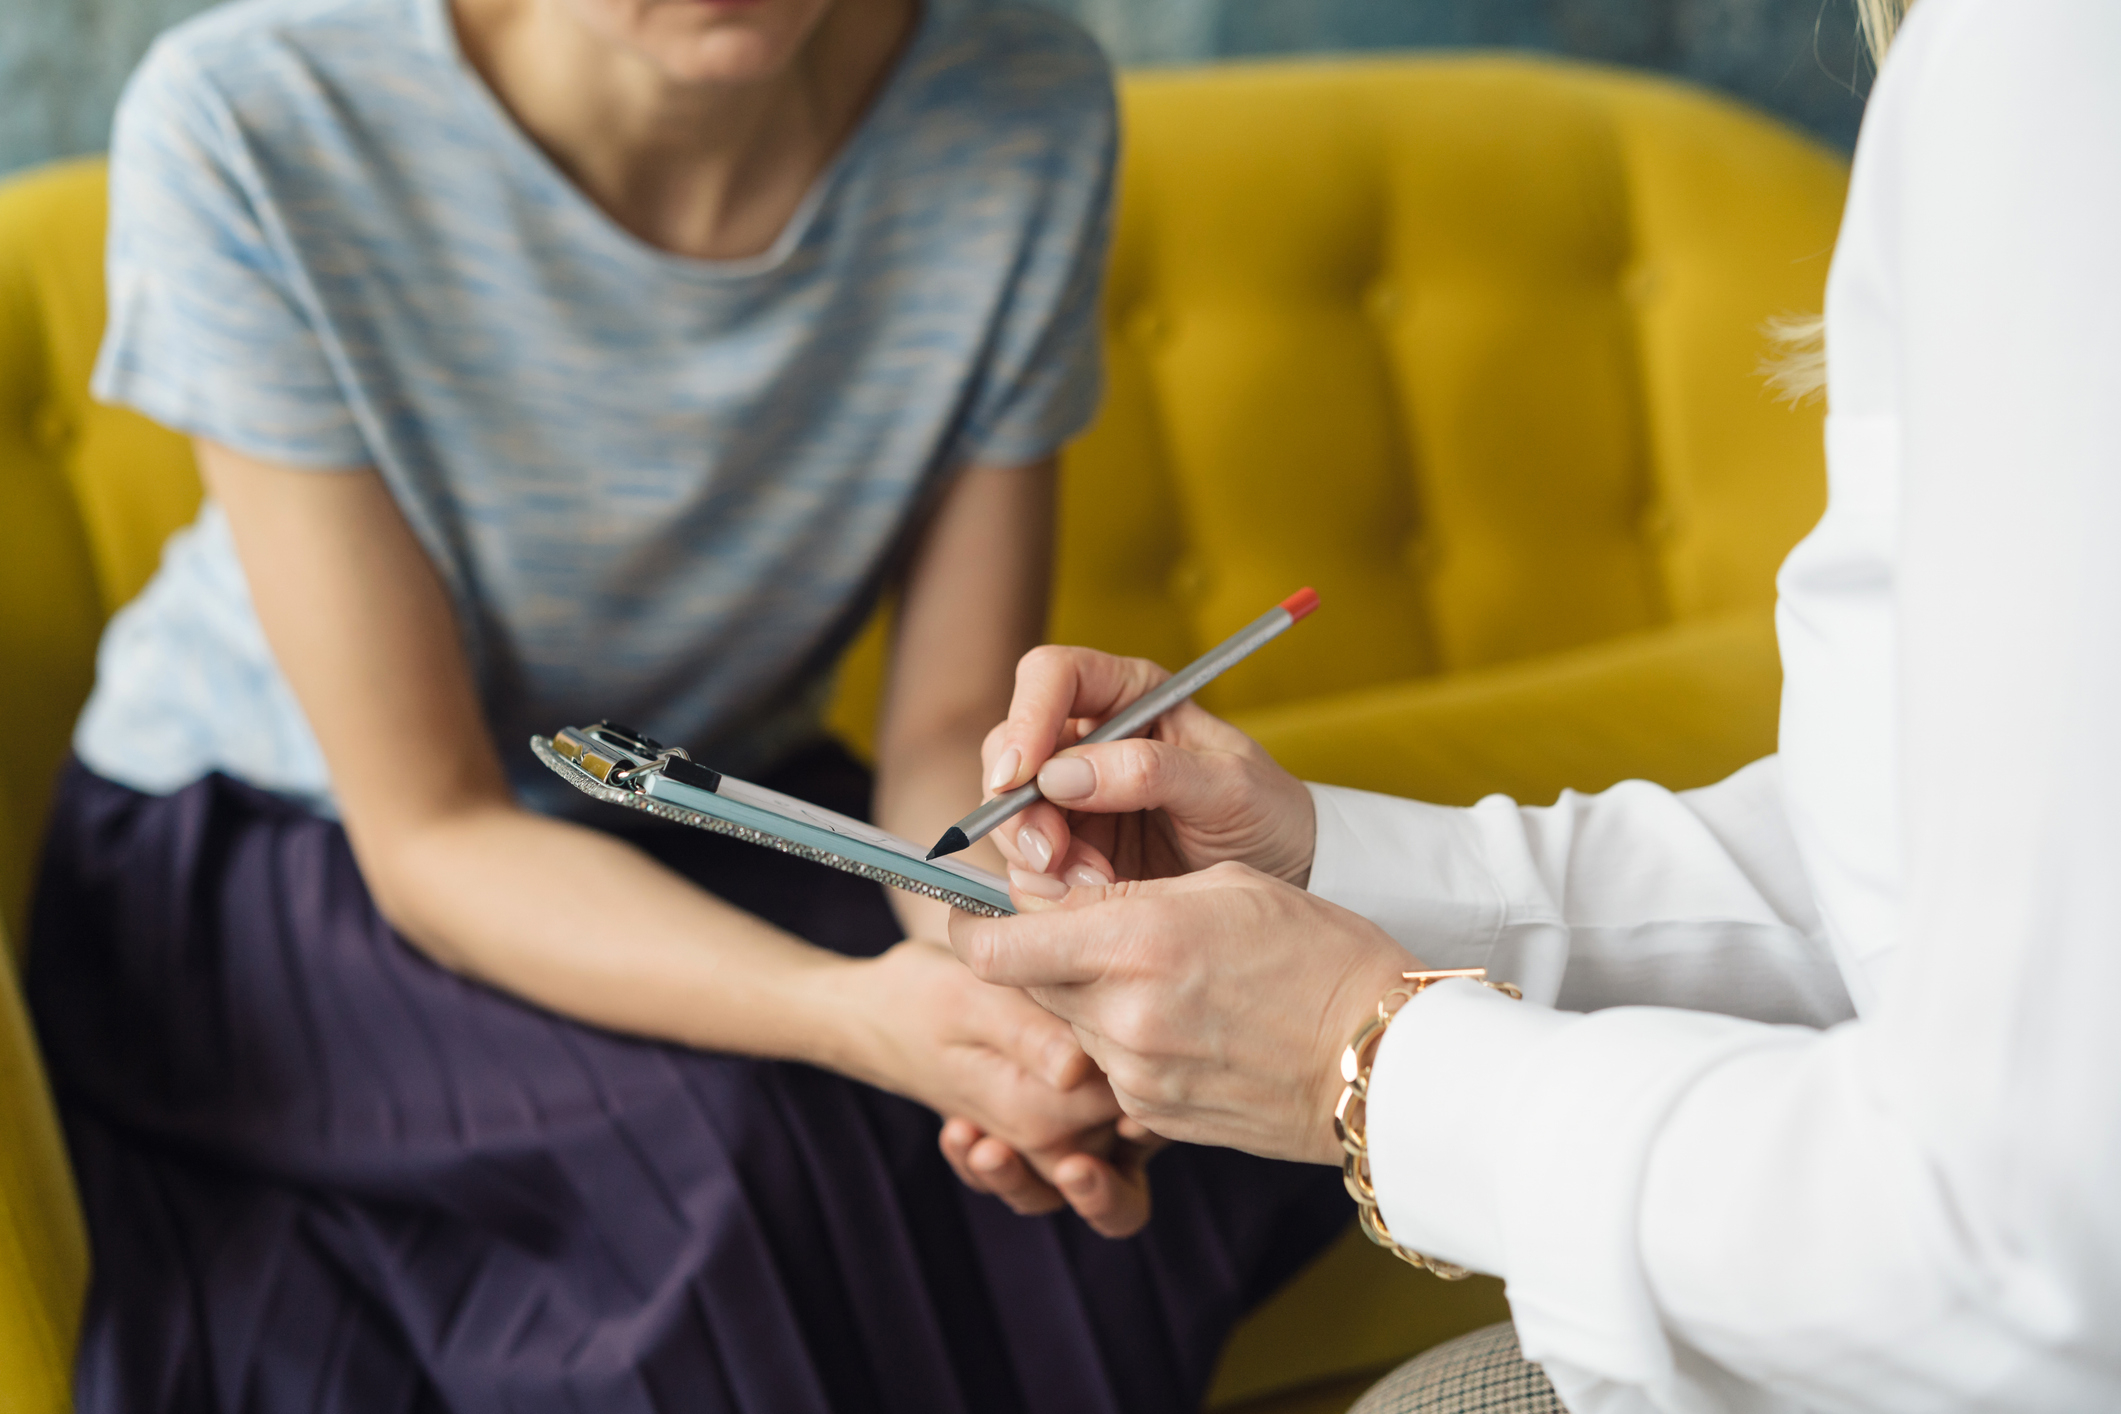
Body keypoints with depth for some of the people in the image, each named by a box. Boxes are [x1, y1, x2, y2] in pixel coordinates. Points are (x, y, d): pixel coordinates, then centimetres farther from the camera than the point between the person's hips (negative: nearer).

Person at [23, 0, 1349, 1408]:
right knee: (710, 1159, -31)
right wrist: (853, 1012, -41)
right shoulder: (247, 128, -26)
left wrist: (1018, 967, -34)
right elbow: (430, 835, -23)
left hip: (724, 832, 3)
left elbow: (952, 730, -10)